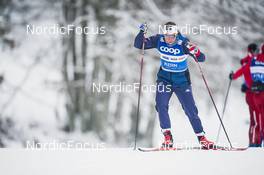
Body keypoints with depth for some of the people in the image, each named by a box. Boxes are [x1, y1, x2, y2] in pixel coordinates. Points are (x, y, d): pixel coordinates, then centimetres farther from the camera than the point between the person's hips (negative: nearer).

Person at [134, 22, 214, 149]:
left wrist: (195, 51, -44)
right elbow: (138, 45, -10)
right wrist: (142, 33, -28)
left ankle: (201, 138, 11)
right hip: (164, 77, 2)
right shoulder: (159, 40, -13)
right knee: (161, 105, -19)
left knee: (191, 110, -1)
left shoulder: (183, 43, -21)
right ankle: (167, 136, -12)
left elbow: (201, 58, -22)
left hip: (181, 79, -2)